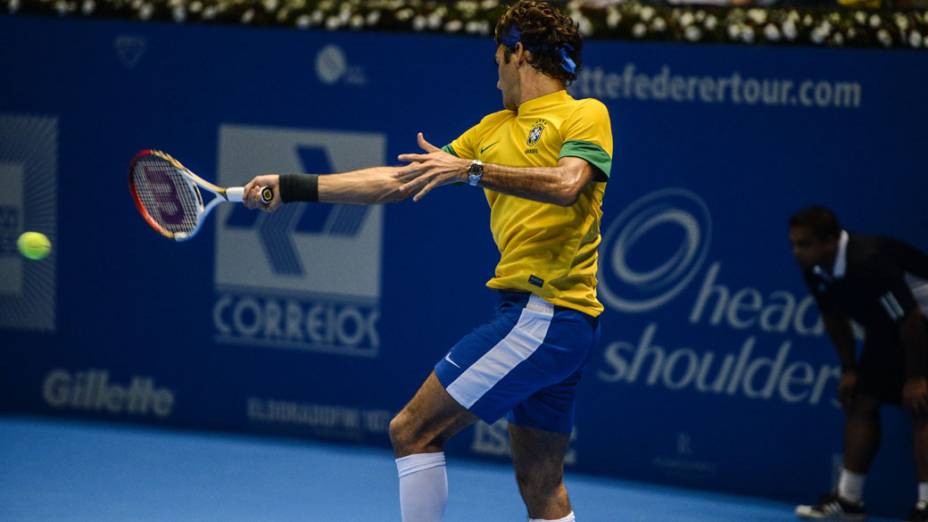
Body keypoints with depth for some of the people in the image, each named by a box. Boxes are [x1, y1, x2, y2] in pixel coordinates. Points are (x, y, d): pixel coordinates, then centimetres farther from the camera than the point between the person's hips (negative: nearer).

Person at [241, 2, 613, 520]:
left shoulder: (586, 114, -2)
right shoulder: (494, 129, 20)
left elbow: (567, 186, -22)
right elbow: (397, 181, 19)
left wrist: (473, 170, -25)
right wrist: (291, 186, 17)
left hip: (543, 314, -8)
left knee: (413, 432, -7)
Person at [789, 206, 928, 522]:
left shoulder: (869, 264, -36)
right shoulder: (815, 270, -9)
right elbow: (834, 317, 9)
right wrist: (849, 369, 10)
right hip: (887, 330, 9)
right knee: (861, 401, 7)